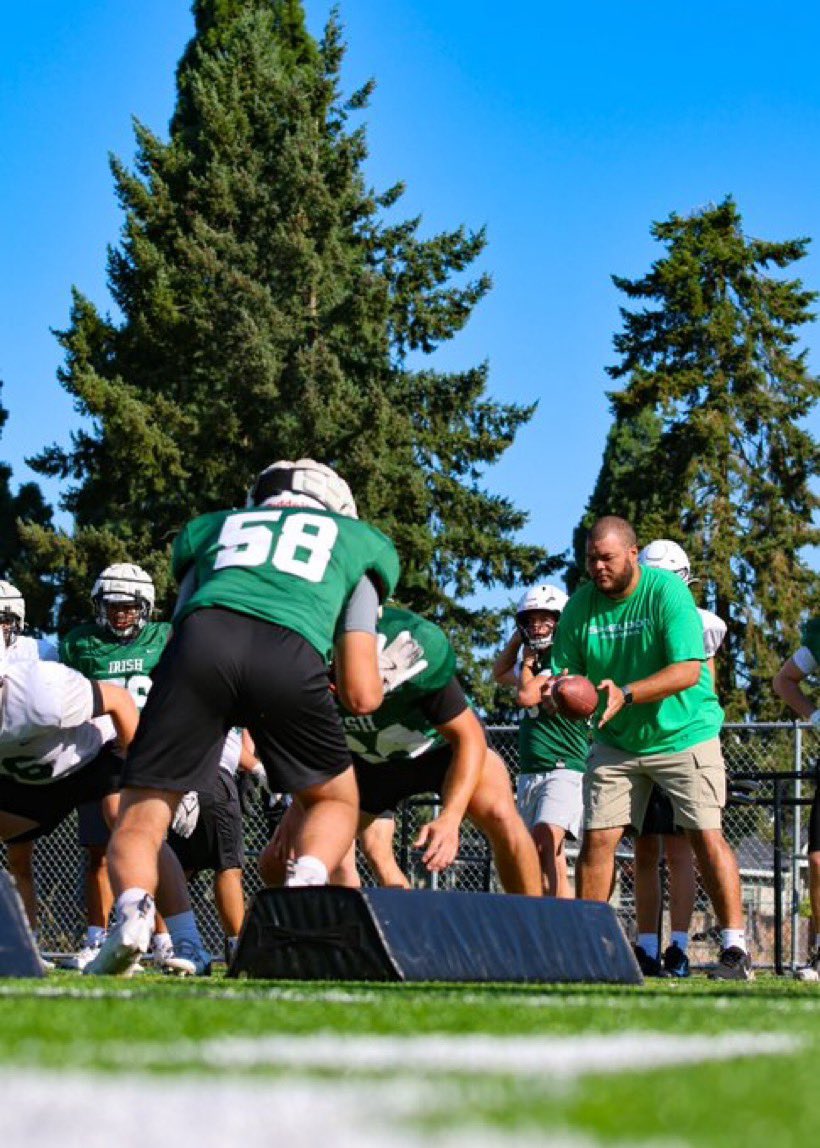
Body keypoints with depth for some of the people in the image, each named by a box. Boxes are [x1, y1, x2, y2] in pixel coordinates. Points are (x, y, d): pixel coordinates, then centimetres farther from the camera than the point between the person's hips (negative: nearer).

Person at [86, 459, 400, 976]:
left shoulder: (213, 527, 39)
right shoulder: (361, 540, 35)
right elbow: (363, 695, 26)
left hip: (203, 634, 1)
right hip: (292, 650, -1)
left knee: (140, 821, 9)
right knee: (336, 798, 25)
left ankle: (133, 909, -22)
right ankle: (306, 886, -4)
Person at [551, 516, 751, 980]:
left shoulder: (668, 592, -18)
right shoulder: (580, 606, -4)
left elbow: (688, 671, -25)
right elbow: (564, 673, 0)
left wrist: (626, 694, -35)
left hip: (683, 735, -4)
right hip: (617, 742, 4)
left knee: (706, 836, -9)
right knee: (598, 839, -2)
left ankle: (736, 949, -5)